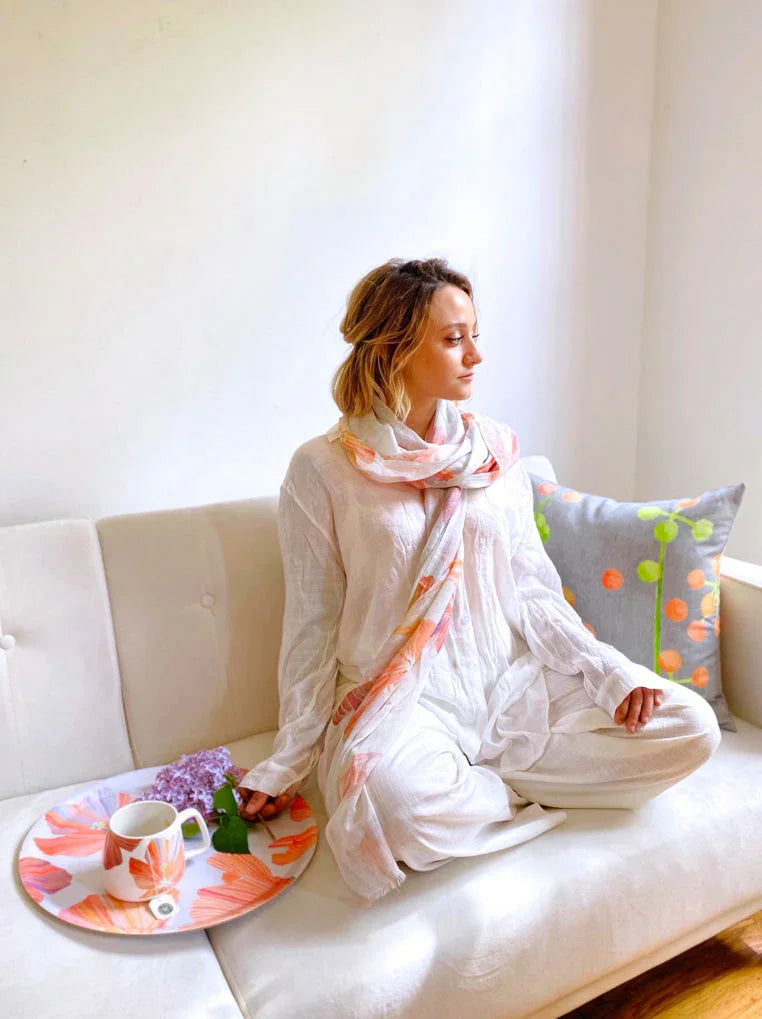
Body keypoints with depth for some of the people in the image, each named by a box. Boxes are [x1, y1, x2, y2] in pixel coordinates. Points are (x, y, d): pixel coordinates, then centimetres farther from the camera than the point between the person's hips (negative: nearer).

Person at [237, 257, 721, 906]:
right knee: (401, 804, -37)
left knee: (691, 727, -10)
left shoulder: (495, 451, 5)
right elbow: (312, 625, -2)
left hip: (510, 685, 5)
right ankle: (527, 796, -4)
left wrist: (613, 673, -7)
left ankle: (468, 783, -5)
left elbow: (532, 593, 7)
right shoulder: (323, 469, -6)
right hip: (401, 700, -4)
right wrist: (287, 765, -1)